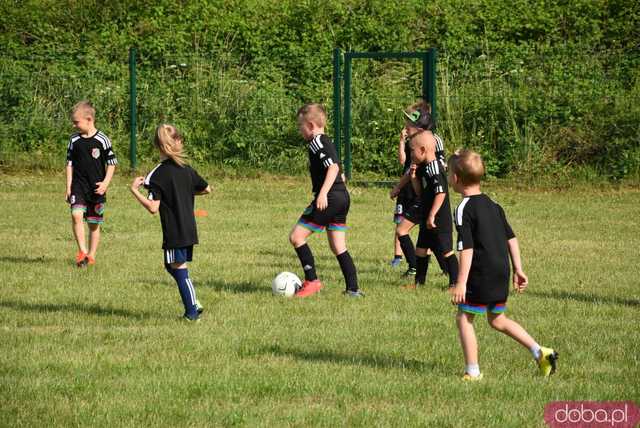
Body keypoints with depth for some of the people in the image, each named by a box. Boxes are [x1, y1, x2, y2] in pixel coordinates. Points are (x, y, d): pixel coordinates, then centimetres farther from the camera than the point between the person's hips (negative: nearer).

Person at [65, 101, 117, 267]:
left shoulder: (102, 140, -6)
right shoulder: (74, 140, 4)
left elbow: (111, 163, 1)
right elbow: (70, 164, 11)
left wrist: (105, 183, -10)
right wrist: (68, 187, 5)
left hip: (97, 189, -1)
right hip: (78, 186, 1)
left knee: (94, 224, 7)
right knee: (76, 214, -22)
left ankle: (91, 256, 20)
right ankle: (82, 251, -20)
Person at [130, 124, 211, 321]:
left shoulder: (157, 175, -14)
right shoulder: (187, 170, 5)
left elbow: (153, 207, -18)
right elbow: (207, 189, 18)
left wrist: (134, 190, -9)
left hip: (173, 234, -7)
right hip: (190, 230, 7)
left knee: (179, 269, 1)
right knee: (171, 266, 19)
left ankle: (192, 311, 2)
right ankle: (193, 303, 12)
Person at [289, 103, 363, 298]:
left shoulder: (316, 142, -9)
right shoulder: (327, 142, 20)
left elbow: (333, 167, -23)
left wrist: (323, 193, -30)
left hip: (329, 199, -10)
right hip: (343, 197, 10)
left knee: (296, 236, -4)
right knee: (338, 247, 12)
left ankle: (312, 281, -6)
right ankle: (353, 288, 6)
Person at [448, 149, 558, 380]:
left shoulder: (464, 209, -13)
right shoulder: (493, 205, 12)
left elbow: (467, 249, -19)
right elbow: (511, 238, 14)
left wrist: (460, 283, -19)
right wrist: (518, 270, 19)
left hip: (481, 275, -8)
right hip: (501, 274, 8)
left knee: (464, 318, 4)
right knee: (497, 319, 21)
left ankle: (472, 372, 4)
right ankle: (539, 352, 15)